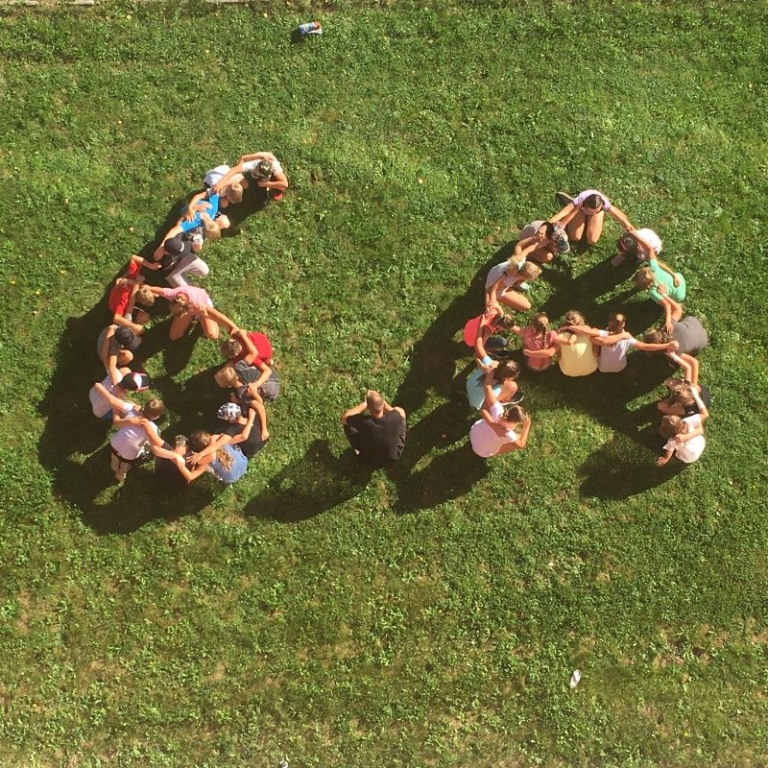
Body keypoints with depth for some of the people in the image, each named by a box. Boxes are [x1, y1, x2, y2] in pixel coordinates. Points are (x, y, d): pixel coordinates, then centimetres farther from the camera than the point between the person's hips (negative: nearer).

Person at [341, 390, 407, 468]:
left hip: (369, 462, -1)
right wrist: (380, 401, -10)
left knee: (347, 422, 5)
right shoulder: (394, 417, -33)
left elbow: (344, 418, -15)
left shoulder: (363, 422, -37)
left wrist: (364, 404, -13)